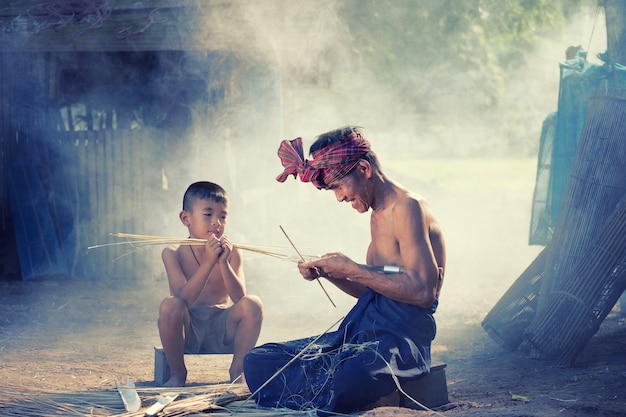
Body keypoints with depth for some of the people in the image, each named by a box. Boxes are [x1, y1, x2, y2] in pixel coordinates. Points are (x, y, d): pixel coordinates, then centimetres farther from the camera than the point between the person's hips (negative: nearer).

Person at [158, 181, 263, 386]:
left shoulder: (231, 252, -2)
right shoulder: (173, 253, -8)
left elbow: (239, 298, -14)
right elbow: (184, 298, -21)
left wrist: (223, 263, -27)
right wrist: (208, 262, -29)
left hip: (221, 329, 2)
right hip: (187, 330, -2)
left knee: (252, 304, -24)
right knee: (170, 305, -33)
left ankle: (238, 370, -5)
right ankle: (177, 373, -9)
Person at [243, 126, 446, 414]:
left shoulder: (407, 207, -9)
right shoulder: (378, 217, 20)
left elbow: (423, 291, -19)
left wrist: (352, 269, -14)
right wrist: (328, 273, 8)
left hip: (402, 337, -10)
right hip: (363, 331, 10)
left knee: (344, 383, -42)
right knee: (257, 360, 0)